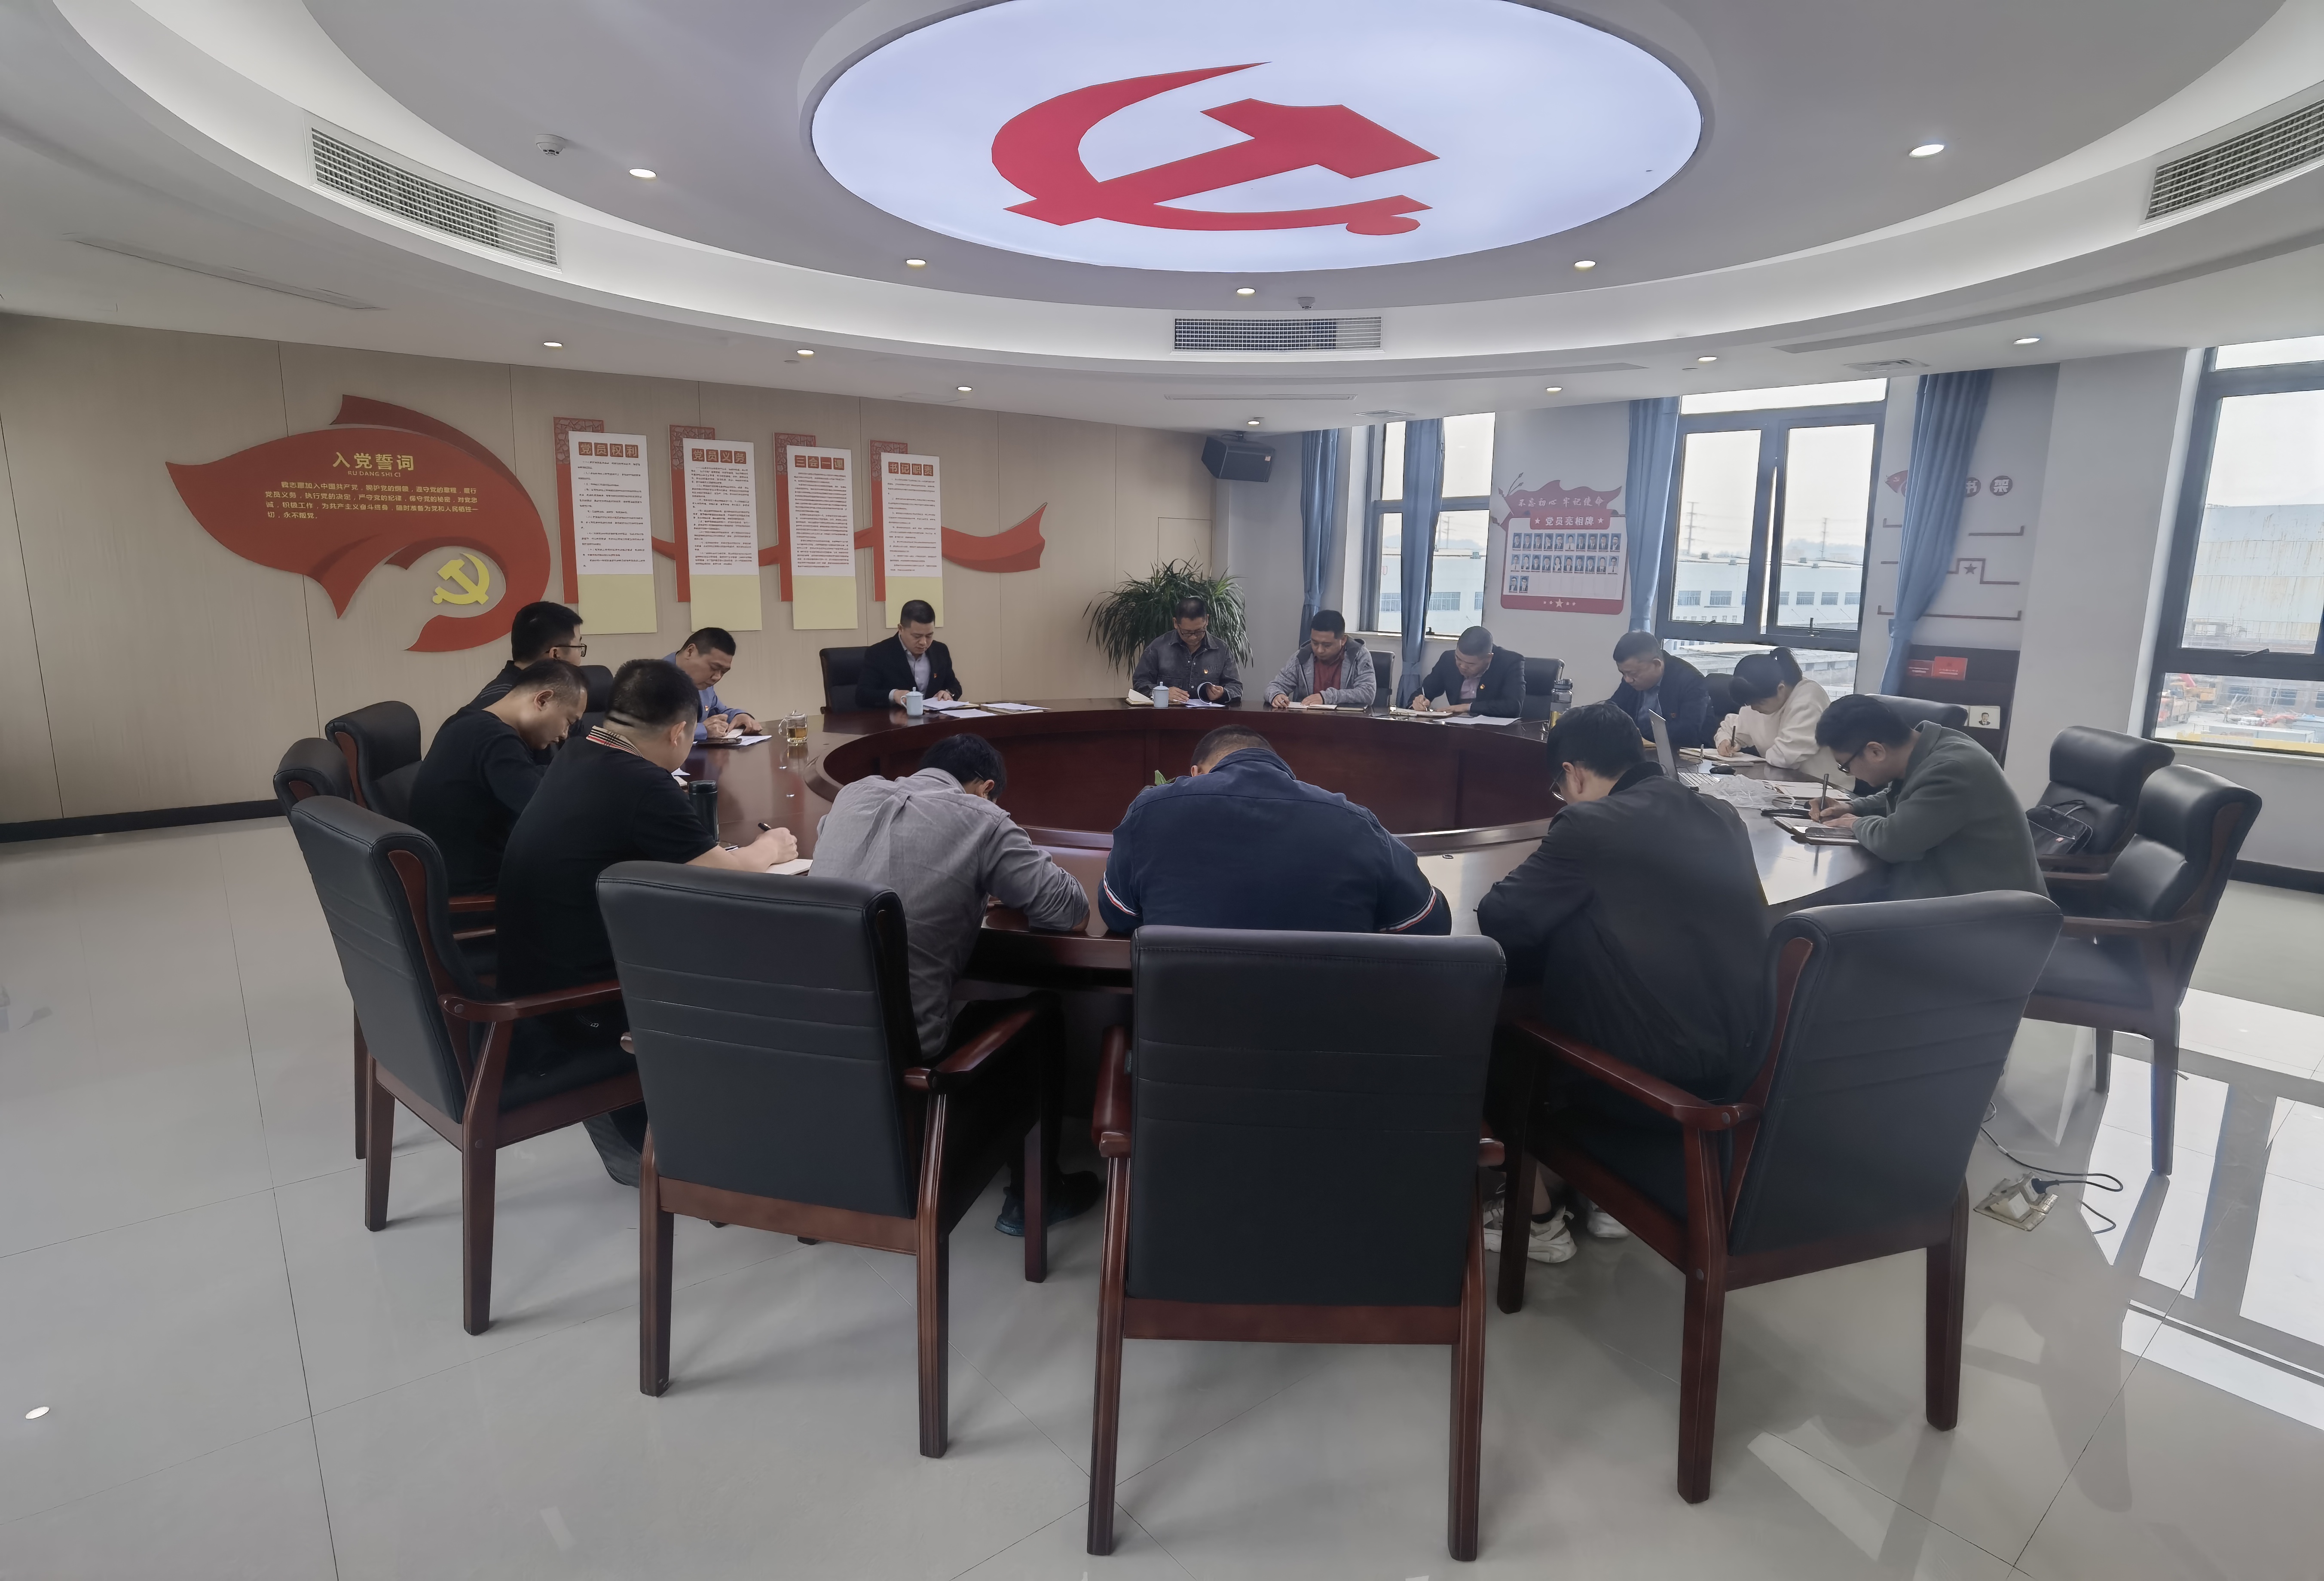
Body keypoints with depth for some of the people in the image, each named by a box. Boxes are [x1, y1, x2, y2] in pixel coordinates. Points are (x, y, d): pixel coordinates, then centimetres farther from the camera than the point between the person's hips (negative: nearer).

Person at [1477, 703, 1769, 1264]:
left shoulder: (1591, 824, -15)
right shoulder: (1722, 817, 7)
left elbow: (1496, 921, -10)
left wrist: (1551, 869, 9)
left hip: (1657, 1080, -7)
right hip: (1741, 1066, 7)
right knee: (1591, 984, 30)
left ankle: (1539, 1222, 26)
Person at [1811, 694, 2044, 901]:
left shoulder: (1952, 769, -27)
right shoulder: (1920, 751, 2)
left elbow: (1891, 841, -30)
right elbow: (1899, 797, 24)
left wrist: (1857, 824, -9)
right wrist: (1852, 808, 6)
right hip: (1959, 888, 9)